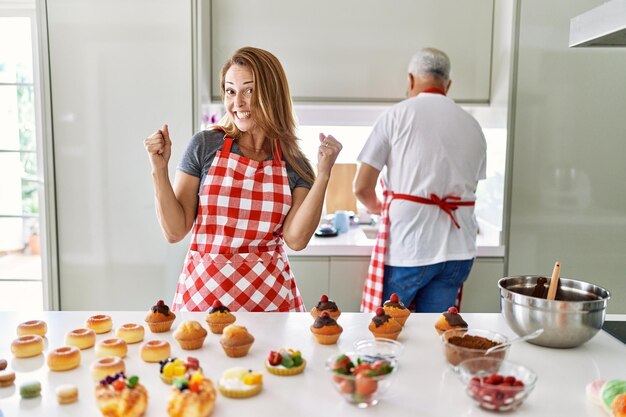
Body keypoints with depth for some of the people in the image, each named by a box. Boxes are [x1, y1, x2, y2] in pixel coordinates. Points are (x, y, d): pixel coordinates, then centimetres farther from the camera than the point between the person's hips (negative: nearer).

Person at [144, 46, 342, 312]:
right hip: (203, 294, 0)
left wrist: (323, 173, -13)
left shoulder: (295, 165, 1)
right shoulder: (204, 145, -3)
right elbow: (175, 231, -3)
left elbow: (295, 239, -11)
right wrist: (159, 170, -13)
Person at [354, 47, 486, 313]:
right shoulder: (473, 126, 10)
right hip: (458, 251, 4)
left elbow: (362, 187, -4)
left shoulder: (397, 115, -3)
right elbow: (468, 188, 15)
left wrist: (377, 207, 17)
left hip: (406, 248, -4)